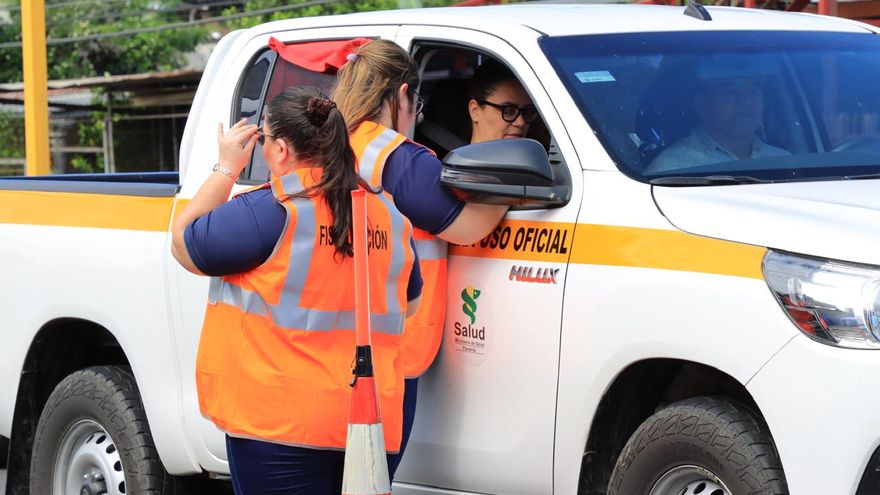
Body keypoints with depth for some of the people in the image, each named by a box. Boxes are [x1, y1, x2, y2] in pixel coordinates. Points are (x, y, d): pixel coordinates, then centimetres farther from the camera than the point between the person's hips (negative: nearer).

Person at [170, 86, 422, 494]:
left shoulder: (271, 212, -13)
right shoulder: (388, 214, 8)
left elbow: (184, 244, 1)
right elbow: (409, 304, 22)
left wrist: (226, 168, 7)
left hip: (281, 425, -6)